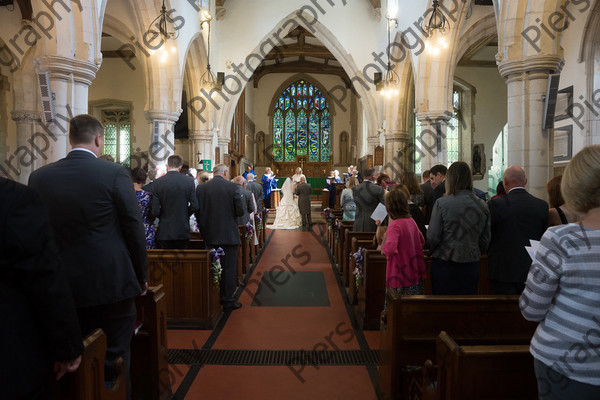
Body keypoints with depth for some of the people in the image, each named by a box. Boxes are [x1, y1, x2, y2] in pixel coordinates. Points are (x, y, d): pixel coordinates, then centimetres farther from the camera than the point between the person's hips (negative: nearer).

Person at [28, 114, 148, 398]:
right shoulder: (115, 173, -11)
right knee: (114, 360, 10)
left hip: (65, 286, 4)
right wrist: (141, 275, 4)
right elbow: (134, 229, -8)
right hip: (112, 283, -4)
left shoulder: (39, 176, 1)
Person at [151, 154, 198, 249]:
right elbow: (194, 206, -5)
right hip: (183, 231, 1)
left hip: (164, 232, -1)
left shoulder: (158, 182, -7)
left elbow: (155, 211, -8)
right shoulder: (189, 181, -6)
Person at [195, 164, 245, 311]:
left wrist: (204, 231, 15)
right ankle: (228, 301, 12)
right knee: (229, 268, 6)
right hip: (228, 235, -4)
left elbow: (197, 212, 3)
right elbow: (240, 211, -8)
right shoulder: (232, 187, -9)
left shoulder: (201, 188, 0)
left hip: (209, 236, 4)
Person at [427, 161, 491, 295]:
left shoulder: (442, 203, -12)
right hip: (471, 265, 4)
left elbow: (433, 237, -10)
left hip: (444, 265, -4)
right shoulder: (482, 205, 0)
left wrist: (432, 251, 10)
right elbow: (485, 240, 7)